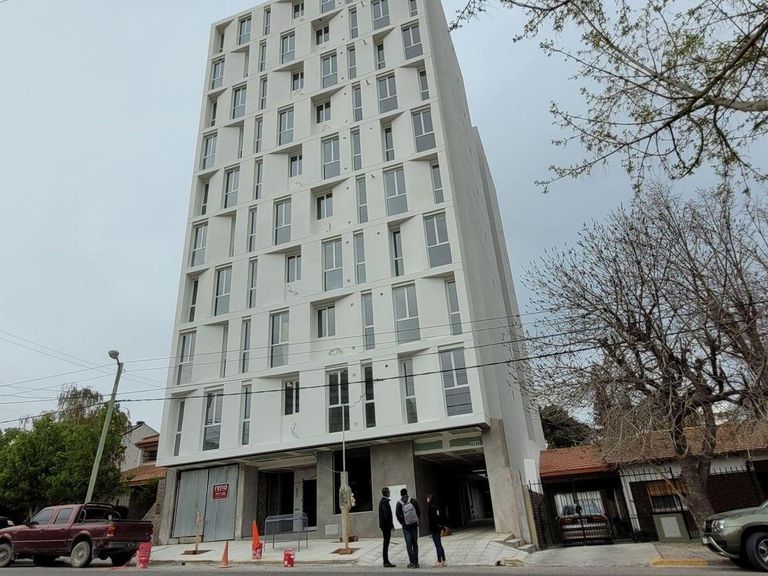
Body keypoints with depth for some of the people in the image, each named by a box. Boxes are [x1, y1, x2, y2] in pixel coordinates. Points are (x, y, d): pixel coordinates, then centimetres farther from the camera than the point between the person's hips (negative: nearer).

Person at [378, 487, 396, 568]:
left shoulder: (382, 501, 14)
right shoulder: (384, 502, -18)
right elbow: (387, 515, -22)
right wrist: (391, 525, -16)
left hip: (384, 525, 10)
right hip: (386, 525, -10)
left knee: (386, 543, 13)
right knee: (386, 543, -4)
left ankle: (386, 562, 19)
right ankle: (386, 562, 1)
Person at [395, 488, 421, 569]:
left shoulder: (399, 503, -8)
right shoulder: (413, 501, -6)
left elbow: (397, 515, -11)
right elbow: (419, 511, -4)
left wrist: (402, 522, 2)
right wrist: (415, 520, 10)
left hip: (406, 526, -1)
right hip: (414, 525, 1)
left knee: (409, 544, 5)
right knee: (415, 543, 11)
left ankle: (412, 562, 1)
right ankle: (416, 562, 10)